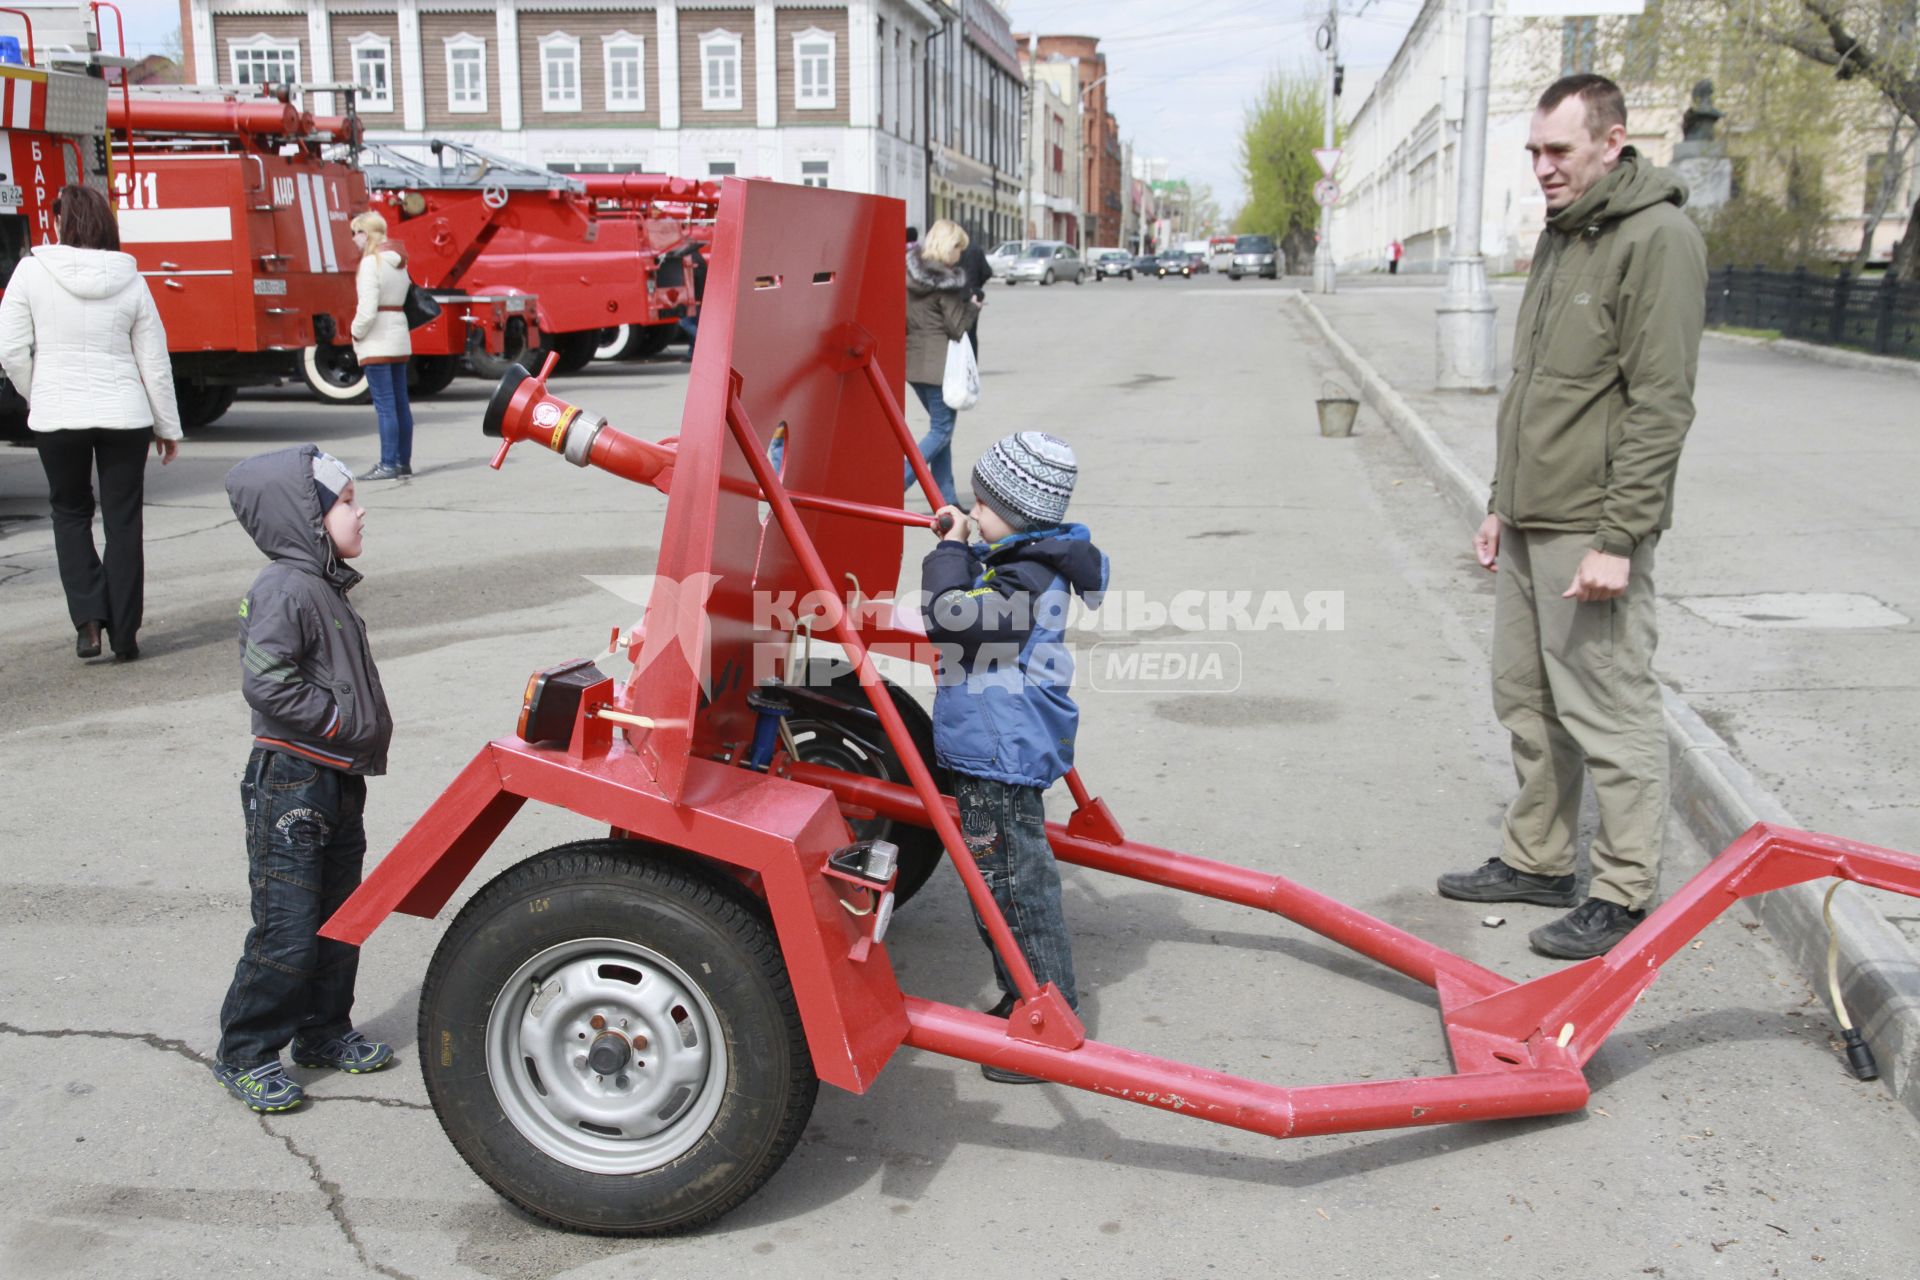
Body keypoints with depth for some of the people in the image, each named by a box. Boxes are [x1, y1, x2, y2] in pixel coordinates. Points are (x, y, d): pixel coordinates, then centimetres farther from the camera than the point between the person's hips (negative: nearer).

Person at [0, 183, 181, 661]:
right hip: (125, 415, 1)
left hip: (57, 417, -1)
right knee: (123, 522, 9)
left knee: (70, 513, 18)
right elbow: (155, 361, 2)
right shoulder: (130, 279, -2)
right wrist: (168, 427, 11)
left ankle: (88, 620, 5)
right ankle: (124, 635, 11)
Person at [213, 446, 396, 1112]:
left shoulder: (325, 586, 13)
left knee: (339, 918, 17)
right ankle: (244, 1053, 13)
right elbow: (265, 682, -26)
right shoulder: (284, 589, -18)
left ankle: (324, 1032, 31)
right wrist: (338, 722, -18)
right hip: (289, 787, -10)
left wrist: (364, 739, 14)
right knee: (288, 931, -3)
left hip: (338, 781, 10)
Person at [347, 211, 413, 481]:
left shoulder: (371, 261, -12)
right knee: (400, 403, 11)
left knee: (384, 405, -8)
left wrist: (356, 332, -3)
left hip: (377, 339, -9)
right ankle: (403, 461, 16)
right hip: (399, 337, 9)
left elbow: (368, 307, -18)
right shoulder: (399, 260, 13)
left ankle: (388, 465, -8)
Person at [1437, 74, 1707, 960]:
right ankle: (1536, 860, 29)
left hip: (1591, 530, -9)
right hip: (1527, 525, 9)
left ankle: (1624, 895, 10)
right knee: (1527, 702, 16)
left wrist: (1618, 539, -21)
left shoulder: (1658, 238, -12)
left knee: (1609, 713, -2)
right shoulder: (1558, 237, 17)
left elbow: (1660, 406, -18)